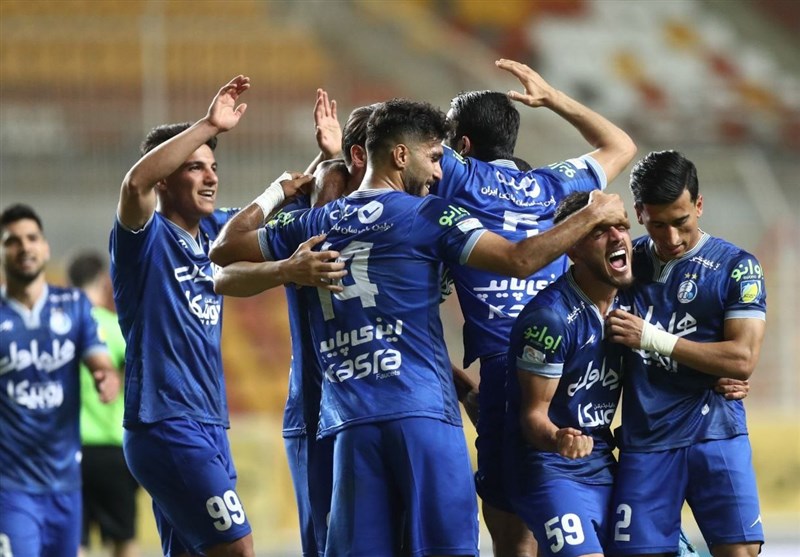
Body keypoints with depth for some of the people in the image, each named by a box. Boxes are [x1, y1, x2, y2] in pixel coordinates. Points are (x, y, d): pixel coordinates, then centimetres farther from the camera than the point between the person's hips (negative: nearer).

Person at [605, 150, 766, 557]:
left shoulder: (736, 267, -1)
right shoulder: (628, 260, 10)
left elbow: (742, 359, -10)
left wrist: (652, 338, -14)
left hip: (714, 435, -3)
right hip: (644, 442, 3)